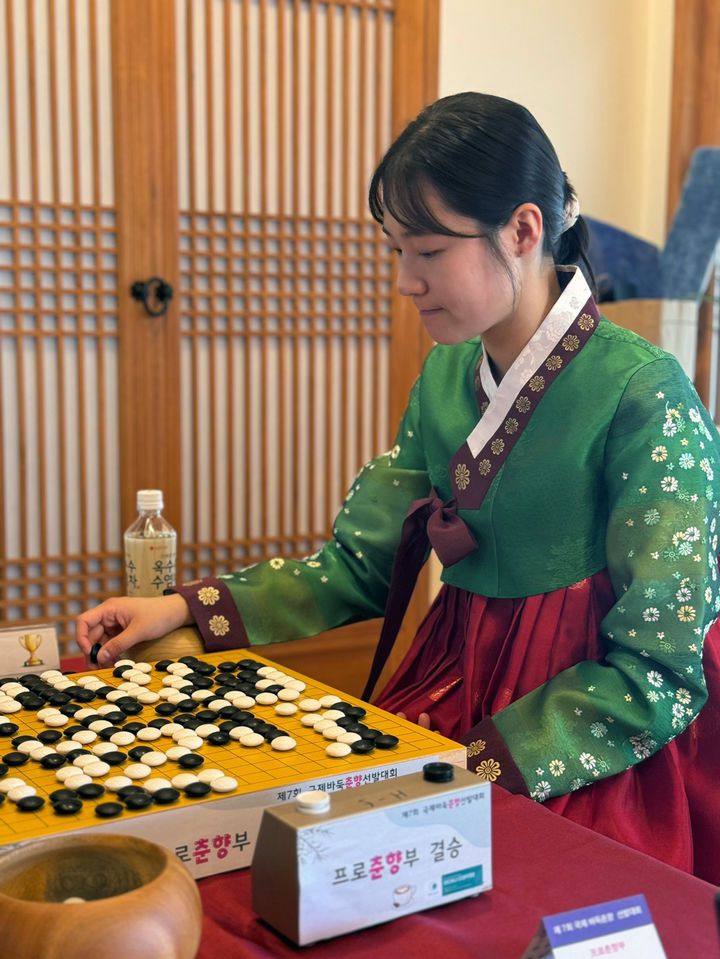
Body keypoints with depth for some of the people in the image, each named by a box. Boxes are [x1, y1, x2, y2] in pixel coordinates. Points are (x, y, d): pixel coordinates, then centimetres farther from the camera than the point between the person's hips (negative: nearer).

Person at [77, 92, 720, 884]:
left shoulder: (643, 395, -16)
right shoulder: (446, 376, 5)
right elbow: (358, 564, 9)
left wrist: (480, 765, -20)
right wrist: (187, 609, -1)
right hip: (457, 688, 6)